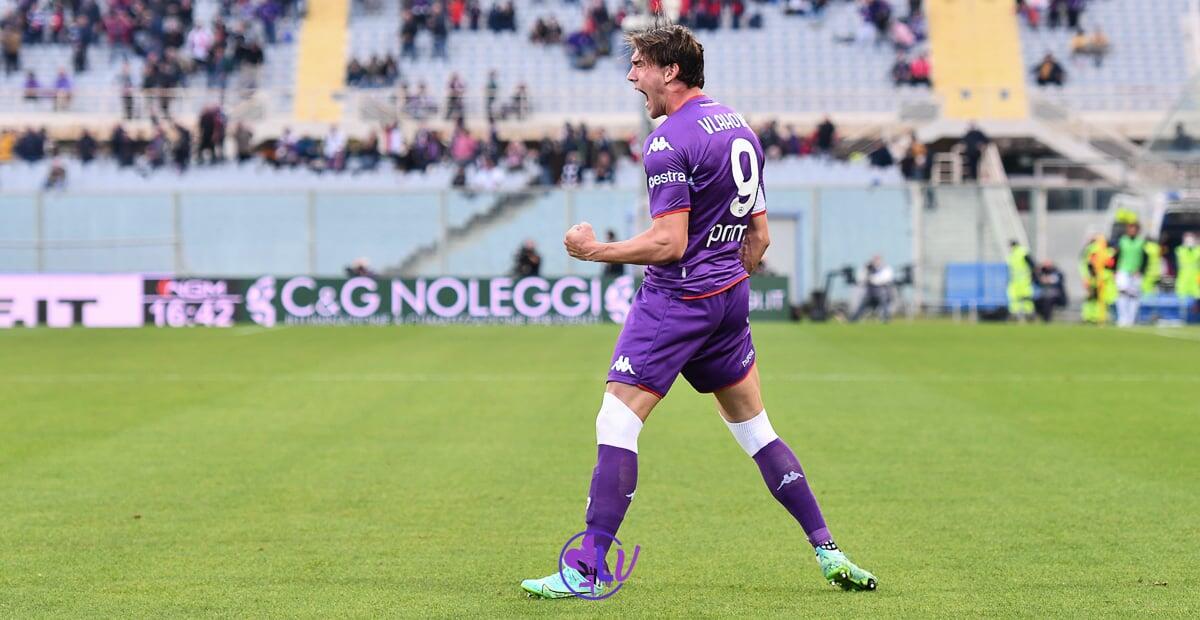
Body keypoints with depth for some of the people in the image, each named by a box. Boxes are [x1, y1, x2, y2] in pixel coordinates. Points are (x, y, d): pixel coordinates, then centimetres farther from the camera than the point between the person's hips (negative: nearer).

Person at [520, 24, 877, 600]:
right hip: (731, 295, 8)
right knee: (755, 428, 16)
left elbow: (668, 243, -19)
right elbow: (759, 236, 16)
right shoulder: (740, 128, 12)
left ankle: (587, 570, -11)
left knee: (616, 424, -7)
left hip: (676, 299, -8)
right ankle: (826, 550, 16)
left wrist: (594, 251, -10)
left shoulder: (668, 142, -14)